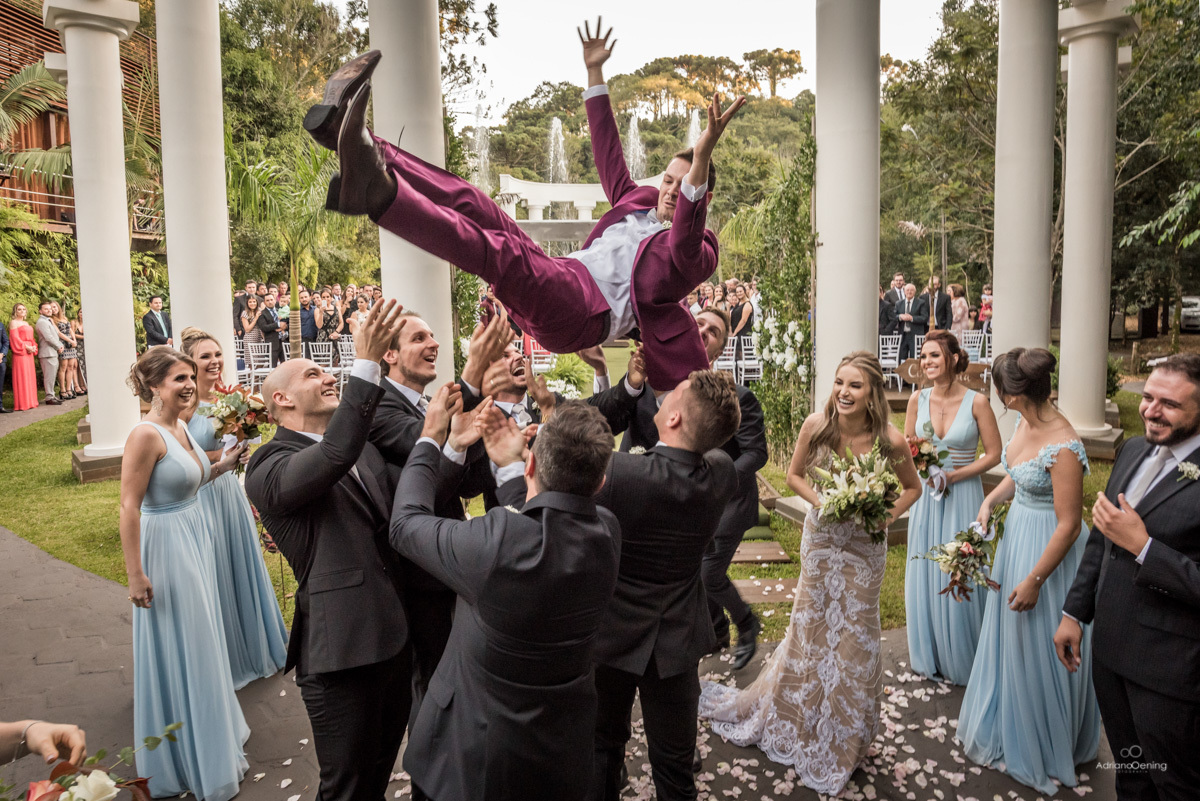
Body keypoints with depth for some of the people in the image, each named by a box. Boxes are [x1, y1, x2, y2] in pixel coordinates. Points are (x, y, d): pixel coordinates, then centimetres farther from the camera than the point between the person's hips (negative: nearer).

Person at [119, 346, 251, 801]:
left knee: (200, 640, 21)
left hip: (195, 541, 9)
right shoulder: (146, 435, -21)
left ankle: (210, 729, 41)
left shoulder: (180, 429, 4)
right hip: (166, 547, -8)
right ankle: (187, 757, 24)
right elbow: (129, 507, -22)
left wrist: (222, 466, 3)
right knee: (179, 648, 5)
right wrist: (135, 574, -21)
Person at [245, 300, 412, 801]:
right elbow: (333, 457, -33)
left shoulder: (364, 448, 12)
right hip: (341, 652, -7)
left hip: (395, 639, 7)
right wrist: (367, 364, -35)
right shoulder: (269, 467, -13)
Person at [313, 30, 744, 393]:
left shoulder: (699, 251, 2)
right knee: (470, 201, -8)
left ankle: (378, 193, -50)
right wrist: (594, 73, 31)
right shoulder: (640, 201, 27)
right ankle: (364, 151, -20)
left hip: (586, 313, -8)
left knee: (500, 253, -34)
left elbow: (685, 241, -23)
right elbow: (608, 153, 32)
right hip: (558, 279, 8)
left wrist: (703, 156, -38)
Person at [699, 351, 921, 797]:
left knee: (853, 636, 11)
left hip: (864, 548, -1)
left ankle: (843, 738, 35)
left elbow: (912, 487, 0)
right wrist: (820, 501, -16)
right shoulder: (815, 426, -15)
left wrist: (887, 518, -15)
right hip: (821, 538, 1)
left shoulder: (891, 442, -18)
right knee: (811, 628, 13)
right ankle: (795, 720, 38)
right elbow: (794, 475, 1)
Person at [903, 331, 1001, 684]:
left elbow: (993, 454, -8)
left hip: (962, 496, -4)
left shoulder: (976, 402, -12)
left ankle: (961, 659, 24)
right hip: (926, 495, 4)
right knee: (925, 573, 12)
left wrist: (952, 476, -16)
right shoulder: (918, 399, -1)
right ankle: (928, 654, 29)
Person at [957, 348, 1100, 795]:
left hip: (1047, 549, -9)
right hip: (1015, 535, 9)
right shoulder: (1025, 423, -3)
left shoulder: (1062, 447, -29)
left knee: (1037, 649, 9)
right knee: (1009, 639, 23)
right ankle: (1009, 728, 46)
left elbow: (1070, 524, -24)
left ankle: (1044, 751, 33)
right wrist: (990, 502, 0)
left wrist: (1034, 580, -20)